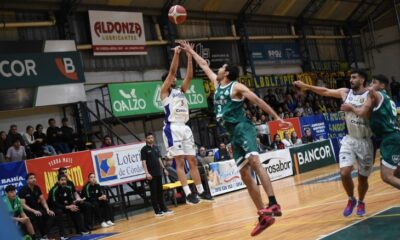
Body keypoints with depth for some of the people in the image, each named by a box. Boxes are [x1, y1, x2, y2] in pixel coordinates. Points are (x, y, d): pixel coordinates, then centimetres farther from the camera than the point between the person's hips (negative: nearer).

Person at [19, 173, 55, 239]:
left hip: (37, 208, 6)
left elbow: (42, 200, 6)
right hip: (28, 210, -6)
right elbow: (23, 204, -20)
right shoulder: (23, 190, -14)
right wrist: (34, 211, -30)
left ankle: (44, 234, -18)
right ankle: (44, 235, -21)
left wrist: (47, 209, -9)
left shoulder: (37, 188, 4)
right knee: (38, 216, -36)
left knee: (51, 215, -17)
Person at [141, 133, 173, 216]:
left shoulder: (156, 148, 13)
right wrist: (147, 173, -18)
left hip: (159, 173, 6)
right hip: (151, 174, -6)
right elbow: (143, 162, -9)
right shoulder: (144, 149, -4)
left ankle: (164, 209, 15)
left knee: (160, 192, 10)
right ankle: (157, 211, 1)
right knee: (154, 193, -2)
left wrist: (163, 169, 12)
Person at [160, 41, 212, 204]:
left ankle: (201, 191, 12)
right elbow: (172, 71, -7)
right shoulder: (165, 91, 3)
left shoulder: (181, 91, 21)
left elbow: (189, 76, 10)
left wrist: (189, 57, 4)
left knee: (192, 160, 7)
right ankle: (188, 194, -11)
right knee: (180, 161, -8)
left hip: (185, 128, 7)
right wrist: (176, 54, -10)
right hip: (173, 128, -7)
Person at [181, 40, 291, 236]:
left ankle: (273, 204, -40)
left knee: (253, 160, -30)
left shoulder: (236, 86, -1)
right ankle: (264, 216, 3)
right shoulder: (217, 84, 20)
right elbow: (204, 66, 32)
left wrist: (276, 117, -12)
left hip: (243, 128, -8)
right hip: (233, 134, 8)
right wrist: (190, 51, 40)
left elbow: (258, 101, -6)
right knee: (245, 174, 2)